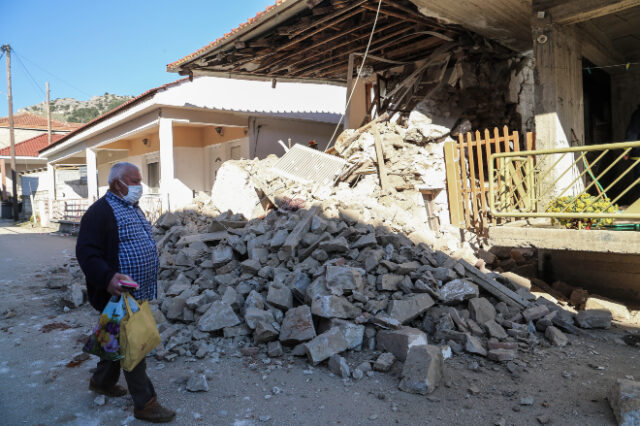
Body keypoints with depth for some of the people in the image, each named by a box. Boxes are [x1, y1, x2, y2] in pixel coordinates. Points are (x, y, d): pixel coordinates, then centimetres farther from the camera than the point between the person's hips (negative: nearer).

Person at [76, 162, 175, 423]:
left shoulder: (133, 208, 14)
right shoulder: (100, 212, -17)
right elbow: (86, 252, -24)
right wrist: (107, 278, -37)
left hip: (139, 294, 9)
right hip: (120, 294, -9)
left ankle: (102, 382, 43)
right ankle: (144, 404, 10)